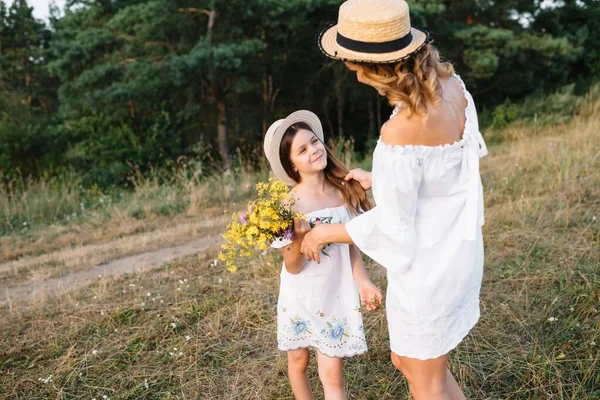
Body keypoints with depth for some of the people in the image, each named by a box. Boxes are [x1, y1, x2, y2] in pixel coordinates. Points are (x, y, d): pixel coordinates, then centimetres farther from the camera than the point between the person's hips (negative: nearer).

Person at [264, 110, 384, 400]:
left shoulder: (344, 192, -7)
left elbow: (350, 245, 5)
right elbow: (292, 267, -17)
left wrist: (363, 282, -1)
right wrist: (299, 238, -35)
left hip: (336, 297, 2)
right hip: (300, 298, -1)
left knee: (331, 375, 2)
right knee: (298, 361, 20)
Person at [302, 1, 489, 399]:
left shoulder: (400, 132, -32)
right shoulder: (452, 84, -7)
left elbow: (391, 226, -20)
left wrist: (324, 233, -5)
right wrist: (378, 179, 16)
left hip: (427, 264, -8)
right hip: (457, 247, 8)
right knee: (408, 360, 28)